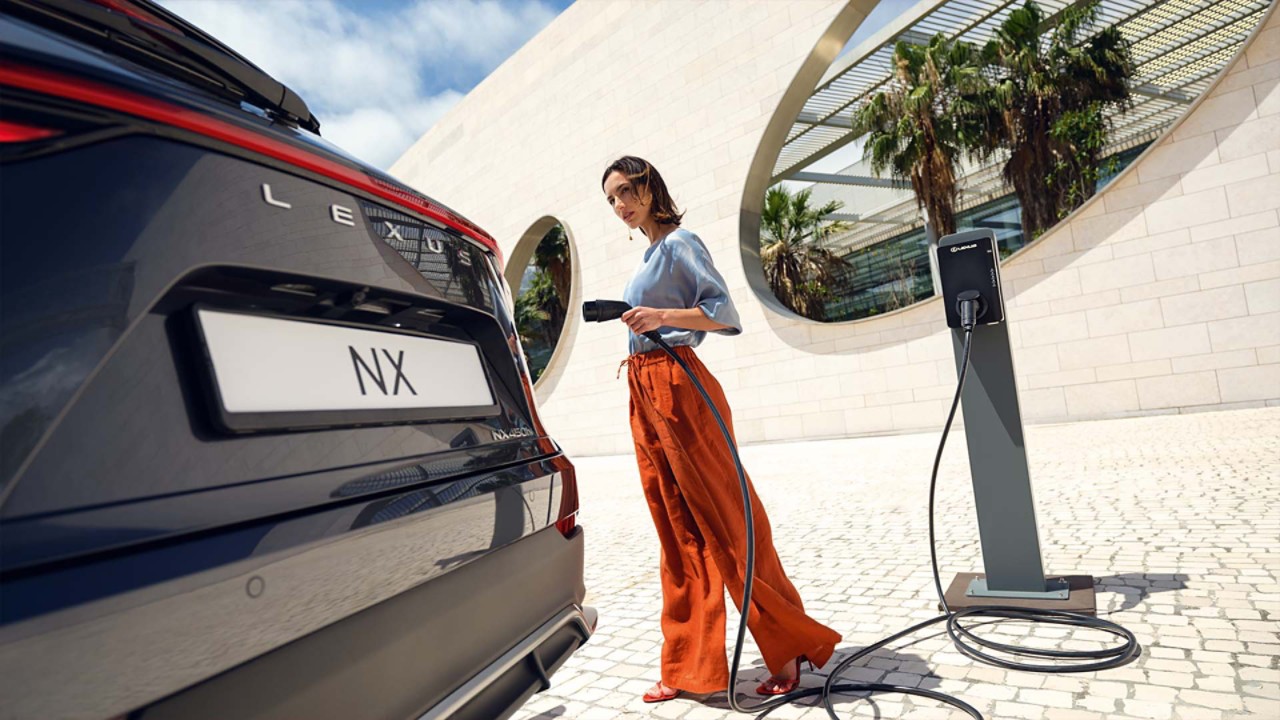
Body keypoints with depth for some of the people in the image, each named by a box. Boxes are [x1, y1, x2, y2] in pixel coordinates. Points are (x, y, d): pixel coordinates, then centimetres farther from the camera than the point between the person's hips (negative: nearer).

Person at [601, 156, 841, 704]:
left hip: (677, 387, -9)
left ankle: (789, 647, 12)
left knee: (723, 522, -4)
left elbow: (724, 313, -13)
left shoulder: (679, 243, -4)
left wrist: (662, 317, -24)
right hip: (645, 391, 9)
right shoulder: (649, 254, 21)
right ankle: (686, 665, 21)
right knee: (677, 531, 10)